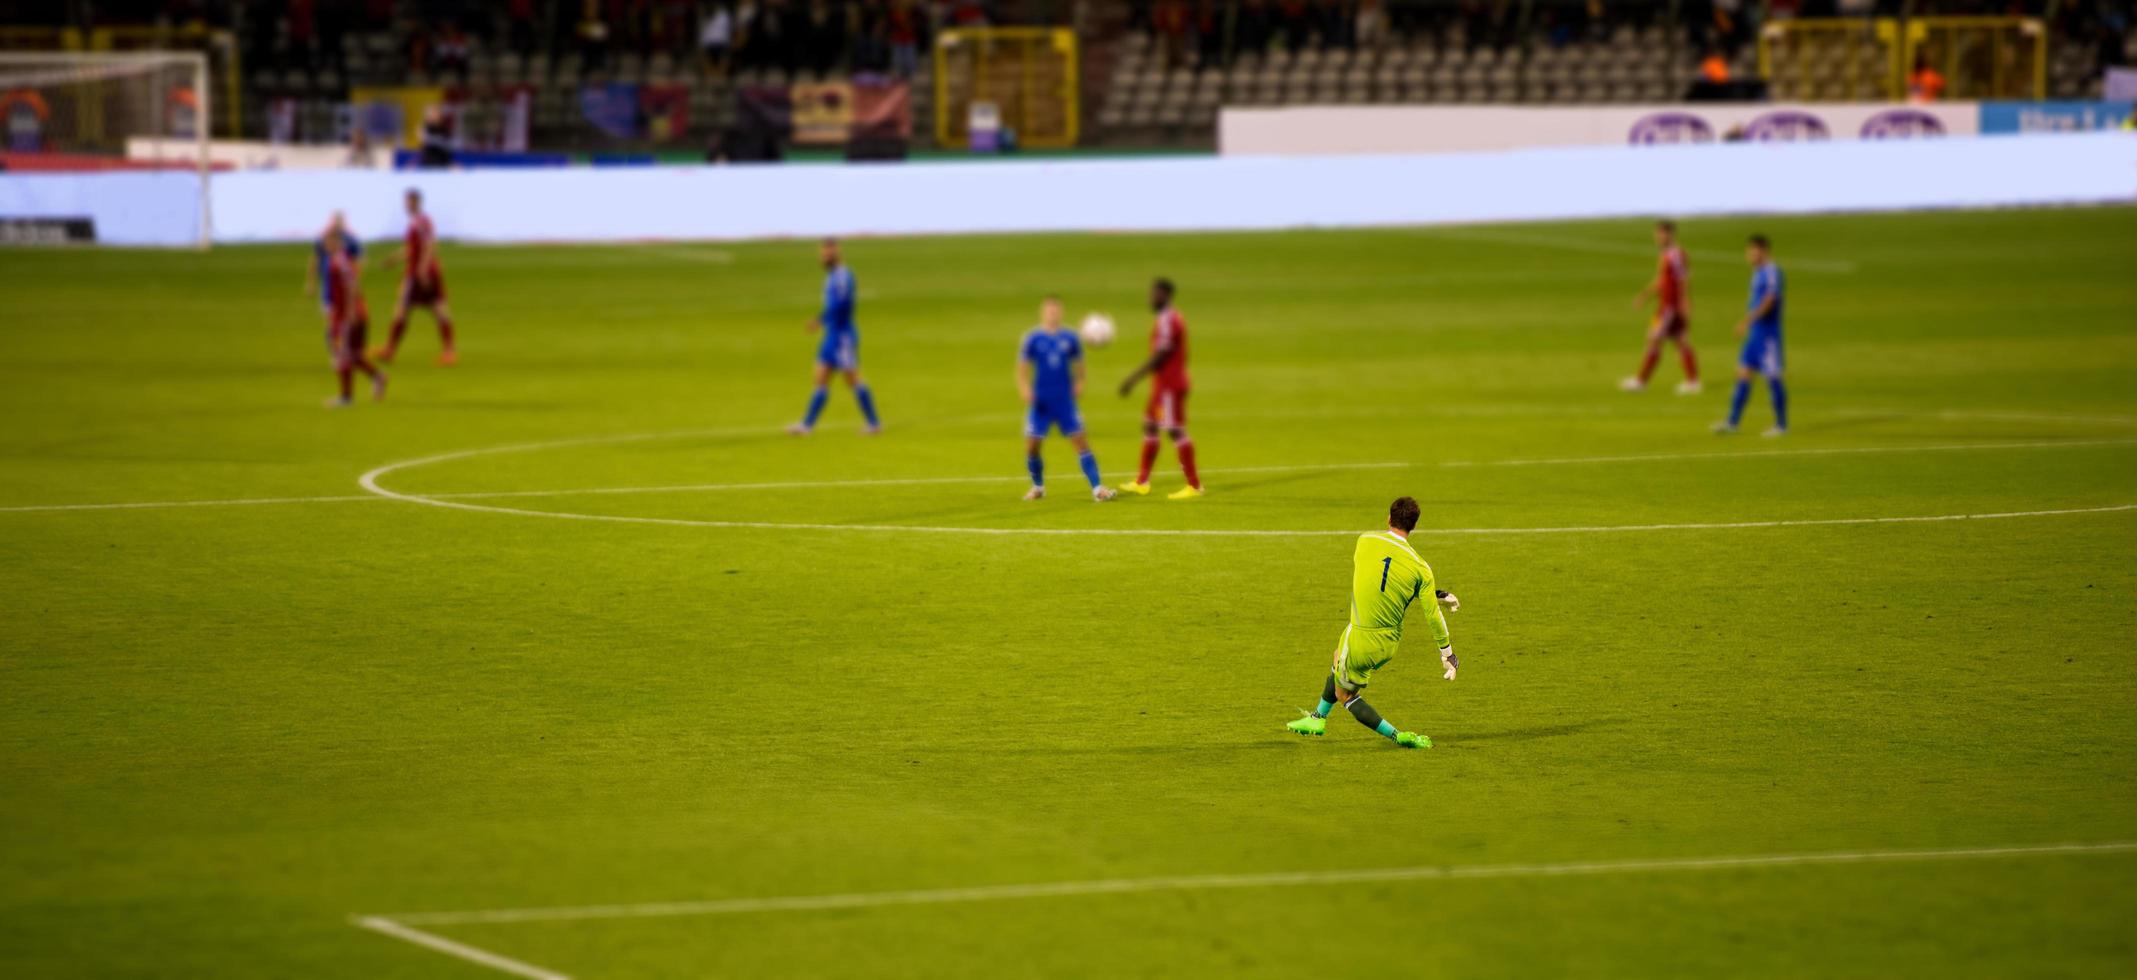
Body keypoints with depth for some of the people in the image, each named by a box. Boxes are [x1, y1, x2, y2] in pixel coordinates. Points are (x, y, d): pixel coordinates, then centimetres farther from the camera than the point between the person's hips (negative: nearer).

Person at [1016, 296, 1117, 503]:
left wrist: (1079, 383, -3)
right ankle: (1038, 487, 23)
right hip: (1041, 403, -1)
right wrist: (1024, 388, -15)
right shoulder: (1033, 338, -2)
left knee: (1081, 441, -6)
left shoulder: (1069, 338, 2)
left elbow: (1078, 363, 14)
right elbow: (1022, 368, 0)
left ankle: (1097, 488, -7)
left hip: (1065, 401, 1)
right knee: (1031, 446, 0)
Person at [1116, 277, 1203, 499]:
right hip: (1163, 385, 11)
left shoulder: (1168, 321, -18)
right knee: (1149, 426, 14)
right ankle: (1142, 482, 20)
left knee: (1176, 431, -8)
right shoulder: (1172, 318, 14)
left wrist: (1133, 379, -20)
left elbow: (1159, 356, -22)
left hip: (1169, 387, -11)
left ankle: (1194, 485, -6)